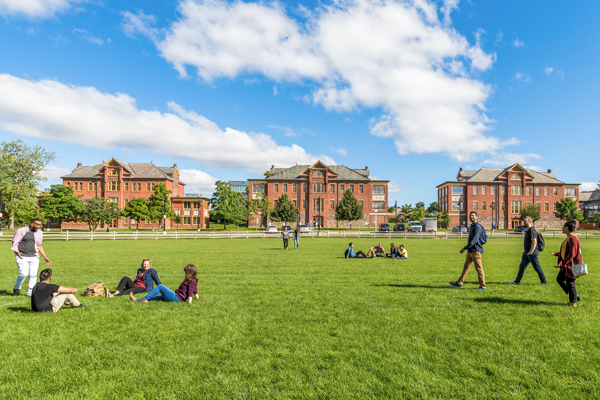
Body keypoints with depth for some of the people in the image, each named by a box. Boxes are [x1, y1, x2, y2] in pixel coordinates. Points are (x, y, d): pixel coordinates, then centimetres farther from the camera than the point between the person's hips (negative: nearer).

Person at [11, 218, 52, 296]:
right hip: (22, 257, -4)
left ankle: (30, 292, 7)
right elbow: (14, 243, 2)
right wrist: (17, 252, -16)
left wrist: (45, 257, 17)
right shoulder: (21, 231, 0)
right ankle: (16, 288, 14)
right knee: (24, 274, -13)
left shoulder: (39, 232, 13)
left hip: (34, 257, 4)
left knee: (33, 275, -3)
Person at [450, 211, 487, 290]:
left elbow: (474, 240, -21)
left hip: (476, 251, -9)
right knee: (466, 267, 11)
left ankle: (482, 286, 3)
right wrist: (468, 250, 23)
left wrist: (464, 248, -21)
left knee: (479, 268, -4)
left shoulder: (477, 227, -13)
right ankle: (459, 283, 16)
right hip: (470, 251, 9)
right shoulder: (472, 227, 18)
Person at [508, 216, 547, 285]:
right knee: (521, 266, 9)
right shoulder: (527, 230, 14)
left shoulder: (532, 230, -16)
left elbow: (534, 242, -23)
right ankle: (517, 281, 12)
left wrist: (531, 252, -24)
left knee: (537, 268, 2)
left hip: (532, 253, -10)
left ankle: (543, 282, 17)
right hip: (527, 253, 10)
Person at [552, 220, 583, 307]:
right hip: (565, 264, 10)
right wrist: (556, 254, 32)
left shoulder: (573, 238, -21)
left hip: (570, 265, -10)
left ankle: (573, 302, 19)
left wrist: (561, 264, -25)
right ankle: (575, 296, 26)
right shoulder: (568, 238, 9)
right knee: (559, 279, 16)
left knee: (569, 283, 3)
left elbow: (572, 254, -25)